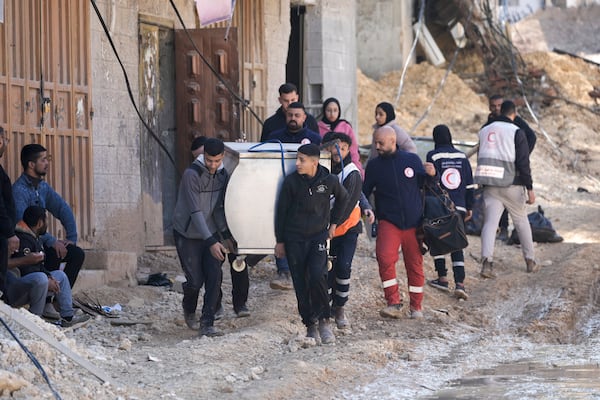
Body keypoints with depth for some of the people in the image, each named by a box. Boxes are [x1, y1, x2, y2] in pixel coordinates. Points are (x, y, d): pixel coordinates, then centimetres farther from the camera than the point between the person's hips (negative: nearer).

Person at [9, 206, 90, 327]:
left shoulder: (36, 238, 16)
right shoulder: (24, 239, -20)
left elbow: (39, 265, 20)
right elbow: (25, 269, -26)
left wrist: (49, 277, 2)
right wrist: (48, 282, -20)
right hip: (18, 282, -12)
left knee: (60, 275, 18)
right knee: (40, 278, -39)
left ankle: (68, 316, 13)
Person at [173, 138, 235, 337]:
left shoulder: (222, 175, -1)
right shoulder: (192, 174, -23)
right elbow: (195, 212, -27)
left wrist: (225, 235, 5)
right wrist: (211, 242, -32)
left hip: (211, 234, 5)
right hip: (188, 236, -5)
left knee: (214, 277, -9)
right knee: (195, 280, -3)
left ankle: (207, 324, -5)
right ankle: (189, 310, 29)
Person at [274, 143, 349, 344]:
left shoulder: (329, 181, -7)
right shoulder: (291, 181, -8)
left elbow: (343, 198, 16)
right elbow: (281, 211, 1)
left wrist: (333, 223, 14)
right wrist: (280, 241, 3)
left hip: (318, 236, -1)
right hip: (294, 239, 1)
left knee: (317, 276, -20)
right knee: (301, 284, 2)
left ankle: (324, 320, -3)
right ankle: (310, 325, 13)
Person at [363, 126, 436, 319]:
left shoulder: (412, 160, 2)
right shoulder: (374, 165, 3)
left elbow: (422, 184, 13)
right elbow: (364, 192, 8)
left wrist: (431, 175, -7)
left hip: (413, 222, 1)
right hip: (388, 221, -1)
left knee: (415, 264, 5)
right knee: (385, 257, -22)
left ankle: (416, 306, 20)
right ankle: (394, 303, -18)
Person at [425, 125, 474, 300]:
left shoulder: (433, 156, -5)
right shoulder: (462, 157, 8)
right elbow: (469, 184, 11)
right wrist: (469, 207, 18)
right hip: (459, 207, 3)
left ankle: (442, 278, 13)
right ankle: (459, 283, -9)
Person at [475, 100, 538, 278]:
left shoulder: (484, 131, 10)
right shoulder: (516, 132, -7)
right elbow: (523, 163, -11)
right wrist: (530, 189, -9)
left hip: (490, 187, 3)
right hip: (512, 186, -3)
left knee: (490, 222, -2)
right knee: (521, 221, 13)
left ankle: (487, 260, -21)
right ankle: (530, 261, 21)